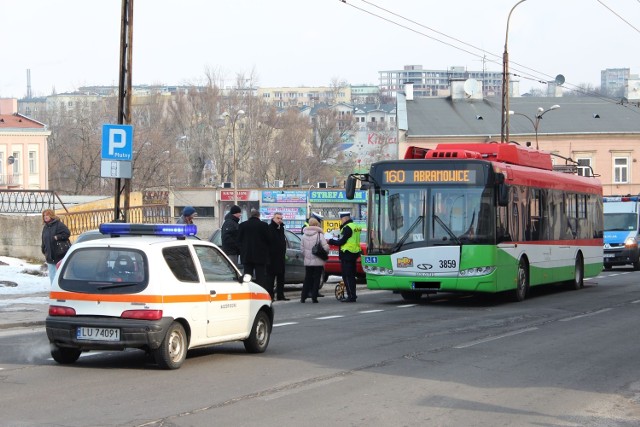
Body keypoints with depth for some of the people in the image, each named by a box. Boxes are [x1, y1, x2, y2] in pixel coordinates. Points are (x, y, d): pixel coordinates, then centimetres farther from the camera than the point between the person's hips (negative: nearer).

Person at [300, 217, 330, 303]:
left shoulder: (304, 235, 2)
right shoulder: (319, 235, -11)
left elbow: (302, 249, 5)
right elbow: (325, 247, -14)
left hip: (307, 261, 4)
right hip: (318, 261, -4)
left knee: (307, 279, 12)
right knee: (316, 279, 3)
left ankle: (303, 297, 9)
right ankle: (314, 297, -1)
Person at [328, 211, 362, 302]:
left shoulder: (347, 228, -16)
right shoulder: (355, 227, 14)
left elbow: (341, 242, -18)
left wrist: (330, 241, -7)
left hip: (347, 254, -10)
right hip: (354, 253, 10)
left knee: (347, 276, -7)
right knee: (351, 276, 16)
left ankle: (351, 296, -8)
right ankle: (353, 295, 21)